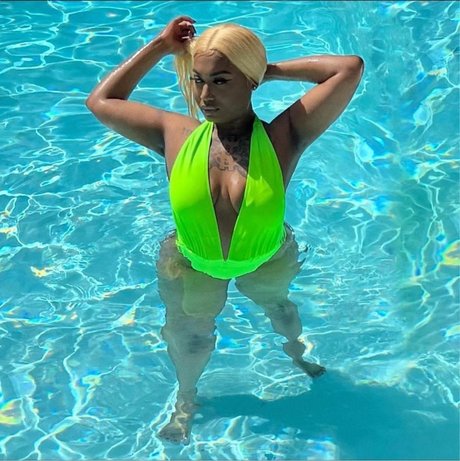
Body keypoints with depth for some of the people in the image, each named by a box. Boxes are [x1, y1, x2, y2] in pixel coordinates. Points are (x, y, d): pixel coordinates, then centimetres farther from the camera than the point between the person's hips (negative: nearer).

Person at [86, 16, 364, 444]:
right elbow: (100, 101, -12)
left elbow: (351, 67, -36)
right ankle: (186, 397, 60)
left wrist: (274, 69, -24)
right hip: (191, 267, 0)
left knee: (278, 307, 34)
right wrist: (160, 47, -15)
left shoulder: (282, 137, -28)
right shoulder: (176, 134, -22)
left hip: (268, 262, 0)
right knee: (189, 337, 26)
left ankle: (295, 348, 70)